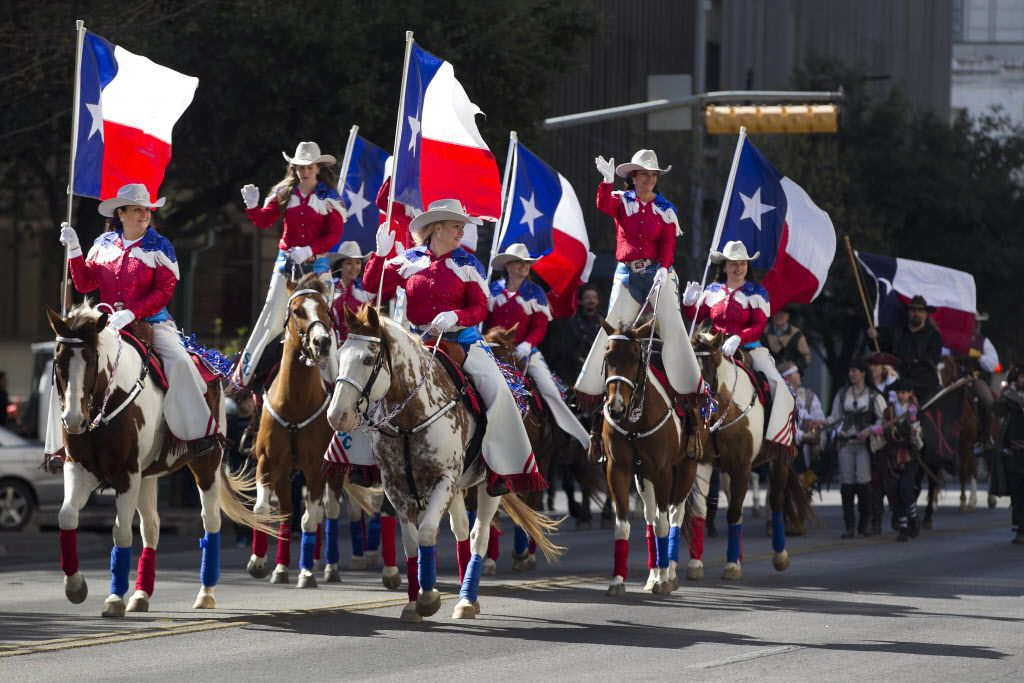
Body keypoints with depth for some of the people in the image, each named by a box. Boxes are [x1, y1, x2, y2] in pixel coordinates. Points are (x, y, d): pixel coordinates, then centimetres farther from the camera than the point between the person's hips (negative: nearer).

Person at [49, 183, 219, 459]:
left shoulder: (159, 247, -3)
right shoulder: (104, 243, 8)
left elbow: (164, 292, -10)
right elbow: (84, 283, 8)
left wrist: (130, 313, -21)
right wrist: (74, 249, -5)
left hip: (151, 323, -3)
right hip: (108, 324, 3)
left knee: (178, 361, -29)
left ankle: (198, 432, -21)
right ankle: (61, 442, 1)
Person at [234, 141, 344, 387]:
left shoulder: (329, 198, -2)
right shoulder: (284, 193, 3)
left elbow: (335, 233, -8)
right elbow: (264, 221, 2)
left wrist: (309, 251, -20)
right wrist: (252, 206, -18)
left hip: (316, 264, -1)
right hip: (287, 262, 1)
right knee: (271, 319, -3)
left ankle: (333, 378, 13)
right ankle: (242, 375, 1)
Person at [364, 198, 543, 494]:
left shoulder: (468, 264, 4)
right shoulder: (408, 261, 6)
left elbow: (480, 309, -2)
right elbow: (373, 287, 7)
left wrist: (454, 316, -23)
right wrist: (381, 253, -7)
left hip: (461, 338, -1)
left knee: (497, 390, -21)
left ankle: (501, 466, -14)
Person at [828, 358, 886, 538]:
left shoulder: (874, 396, 1)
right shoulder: (842, 394, 11)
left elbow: (884, 419, 1)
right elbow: (835, 417, 14)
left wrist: (869, 430, -14)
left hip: (864, 443, -3)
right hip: (846, 442, 3)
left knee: (863, 482, -11)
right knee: (847, 484, -1)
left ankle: (865, 522, 6)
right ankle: (849, 526, 4)